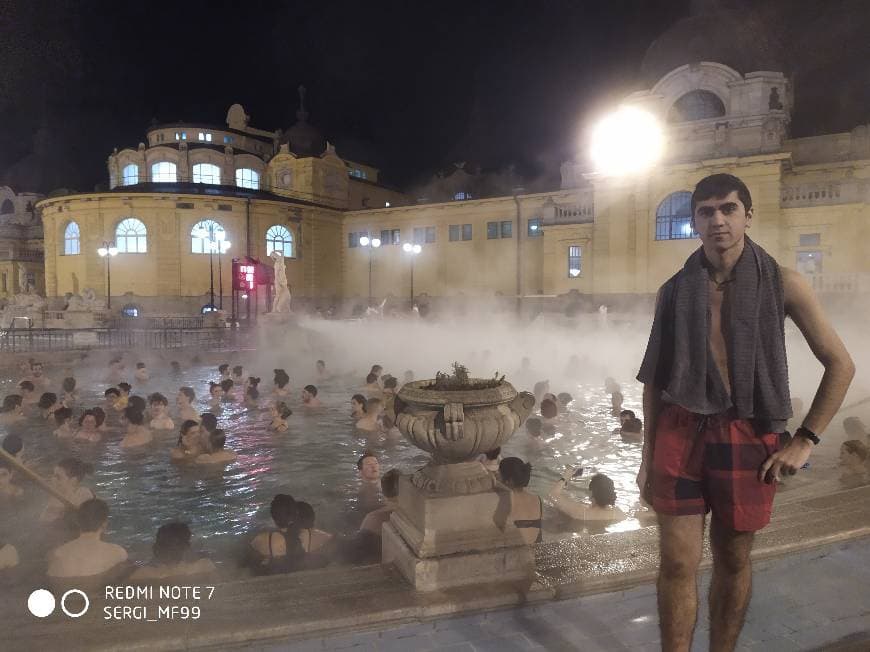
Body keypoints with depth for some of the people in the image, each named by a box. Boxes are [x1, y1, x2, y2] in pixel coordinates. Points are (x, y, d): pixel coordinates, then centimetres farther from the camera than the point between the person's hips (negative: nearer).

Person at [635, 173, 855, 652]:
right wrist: (647, 456, 7)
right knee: (677, 564, 3)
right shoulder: (674, 291, 3)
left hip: (747, 438, 0)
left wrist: (805, 441, -2)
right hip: (680, 434, 1)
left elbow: (840, 365, 4)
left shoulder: (783, 284, -1)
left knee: (732, 561, 14)